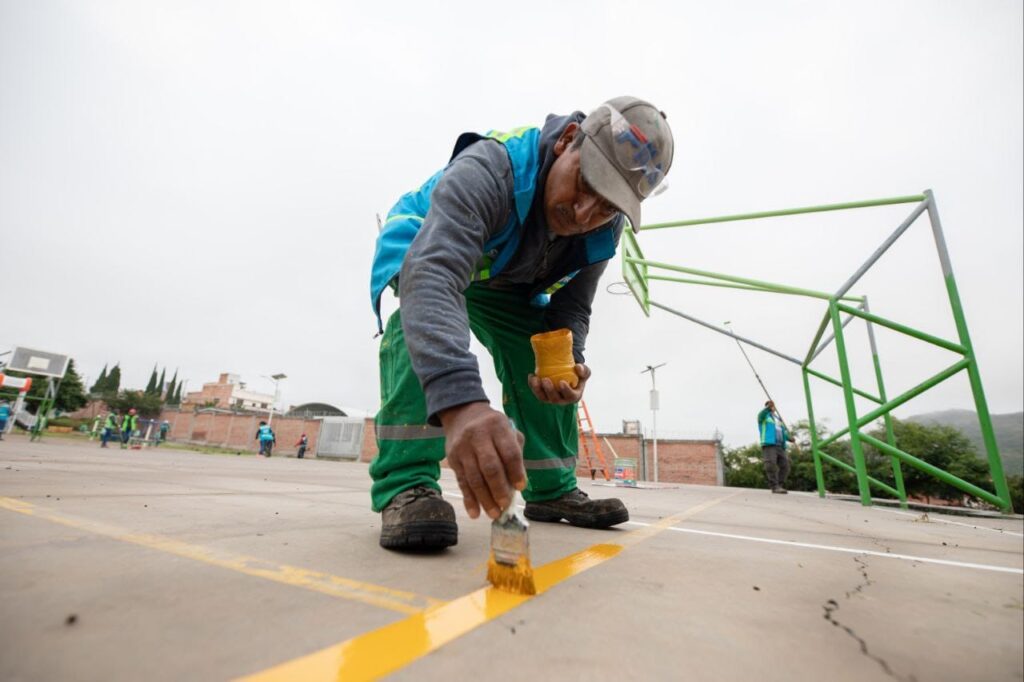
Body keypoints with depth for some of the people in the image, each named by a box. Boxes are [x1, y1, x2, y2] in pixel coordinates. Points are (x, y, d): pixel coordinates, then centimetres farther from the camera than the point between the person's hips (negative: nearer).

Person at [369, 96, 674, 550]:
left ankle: (552, 488, 7)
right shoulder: (490, 168, -41)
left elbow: (570, 307, -12)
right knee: (426, 314, -38)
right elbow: (433, 274, -56)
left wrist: (567, 363, -34)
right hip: (420, 250, -4)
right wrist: (459, 402, -71)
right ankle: (405, 484, -33)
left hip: (501, 281, 5)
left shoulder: (603, 232, -19)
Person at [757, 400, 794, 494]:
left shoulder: (779, 419, 31)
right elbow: (762, 414, -15)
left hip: (780, 446, 6)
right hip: (768, 444, -6)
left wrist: (790, 438, -4)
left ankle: (780, 485, 1)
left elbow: (784, 432, 19)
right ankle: (775, 486, -20)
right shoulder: (763, 416, 13)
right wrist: (768, 408, -36)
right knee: (771, 465, -19)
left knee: (785, 465, -7)